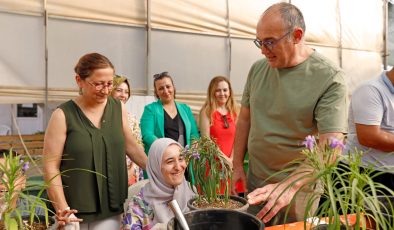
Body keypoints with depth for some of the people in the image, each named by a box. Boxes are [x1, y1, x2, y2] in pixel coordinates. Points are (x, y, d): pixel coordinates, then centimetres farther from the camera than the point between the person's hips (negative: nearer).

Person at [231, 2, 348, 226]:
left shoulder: (330, 78, -16)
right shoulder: (257, 69, 0)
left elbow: (330, 147, -22)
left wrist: (289, 185, -34)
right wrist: (238, 165, 5)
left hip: (298, 186, -4)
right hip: (254, 180, 5)